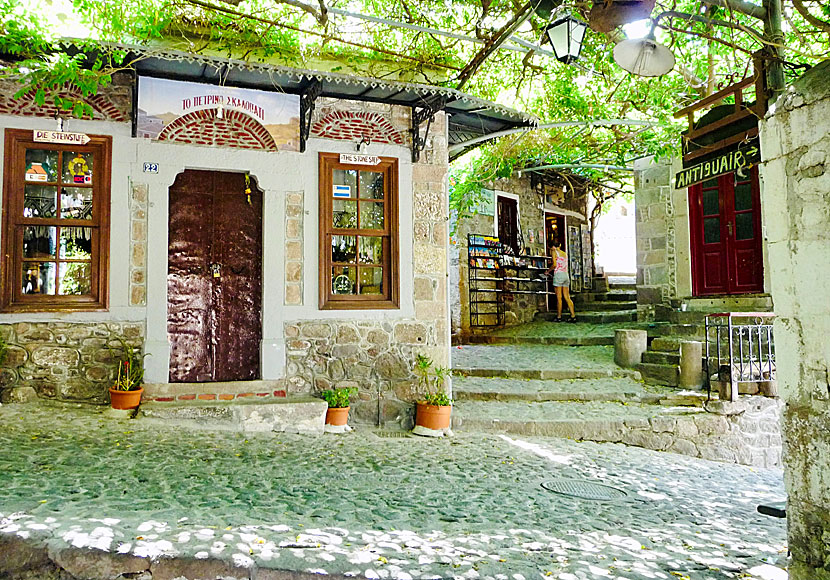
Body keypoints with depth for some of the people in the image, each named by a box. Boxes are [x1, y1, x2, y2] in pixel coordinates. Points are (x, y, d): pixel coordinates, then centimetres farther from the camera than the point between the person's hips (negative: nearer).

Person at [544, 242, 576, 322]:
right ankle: (573, 316, 0)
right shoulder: (565, 253, 19)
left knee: (559, 297, -3)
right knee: (567, 297, 5)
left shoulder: (555, 252, -1)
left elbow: (554, 265, -12)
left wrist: (548, 271, 3)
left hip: (558, 274, -6)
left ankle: (559, 317, -1)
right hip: (566, 275, 7)